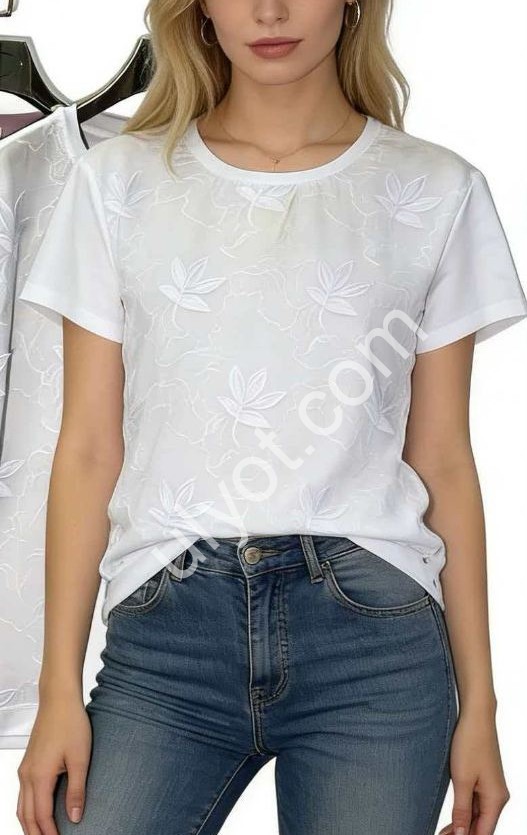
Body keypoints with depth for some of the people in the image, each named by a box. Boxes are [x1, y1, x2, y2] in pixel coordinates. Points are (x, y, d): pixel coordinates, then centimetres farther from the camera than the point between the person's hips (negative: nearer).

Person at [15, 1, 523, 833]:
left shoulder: (438, 192, 5)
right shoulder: (118, 180, 6)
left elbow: (442, 459, 6)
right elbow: (89, 450, 4)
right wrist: (60, 690, 1)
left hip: (374, 637, 0)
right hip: (166, 633, 1)